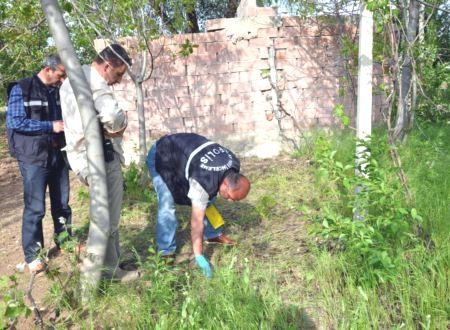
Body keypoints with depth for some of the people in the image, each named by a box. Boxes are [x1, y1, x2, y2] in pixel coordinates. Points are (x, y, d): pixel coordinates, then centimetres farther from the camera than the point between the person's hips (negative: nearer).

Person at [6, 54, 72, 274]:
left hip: (58, 155, 6)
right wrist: (51, 126, -18)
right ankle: (32, 255, 12)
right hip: (34, 158, -6)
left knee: (62, 203, 15)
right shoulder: (21, 89, -7)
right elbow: (13, 121, -15)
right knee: (35, 208, -1)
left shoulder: (58, 91, 10)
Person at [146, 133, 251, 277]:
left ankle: (213, 235, 26)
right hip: (162, 157, -8)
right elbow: (197, 221, -35)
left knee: (208, 199, 8)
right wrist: (199, 256, -32)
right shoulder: (204, 182, -39)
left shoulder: (234, 164, -16)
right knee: (167, 205, -19)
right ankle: (166, 252, -6)